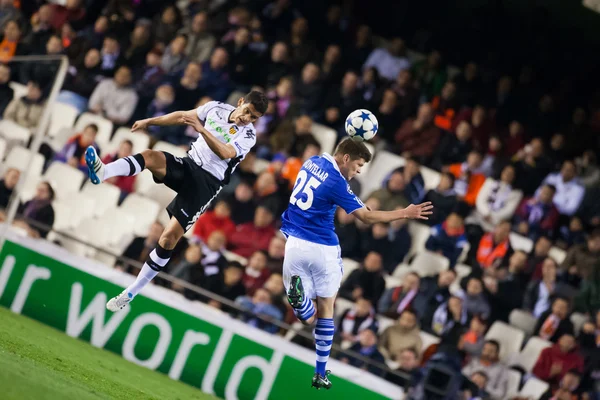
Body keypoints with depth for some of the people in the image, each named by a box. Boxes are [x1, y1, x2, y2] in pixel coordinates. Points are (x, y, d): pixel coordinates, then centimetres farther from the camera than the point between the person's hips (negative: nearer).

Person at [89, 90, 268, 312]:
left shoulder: (247, 135, -10)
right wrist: (149, 121, 18)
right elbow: (182, 116, 17)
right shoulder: (217, 108, 5)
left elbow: (225, 153, -27)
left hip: (207, 183, -5)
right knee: (150, 156, -28)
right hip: (188, 165, 5)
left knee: (168, 239, -12)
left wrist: (202, 130, -39)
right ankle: (103, 172, -55)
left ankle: (131, 293, -2)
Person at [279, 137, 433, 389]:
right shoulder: (336, 182, -15)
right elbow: (367, 217, -13)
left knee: (308, 319, 5)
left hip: (292, 243, 5)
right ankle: (320, 374, 11)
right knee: (326, 308, 14)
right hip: (321, 248, -5)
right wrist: (405, 213, -7)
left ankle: (297, 292, -30)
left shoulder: (313, 161, 6)